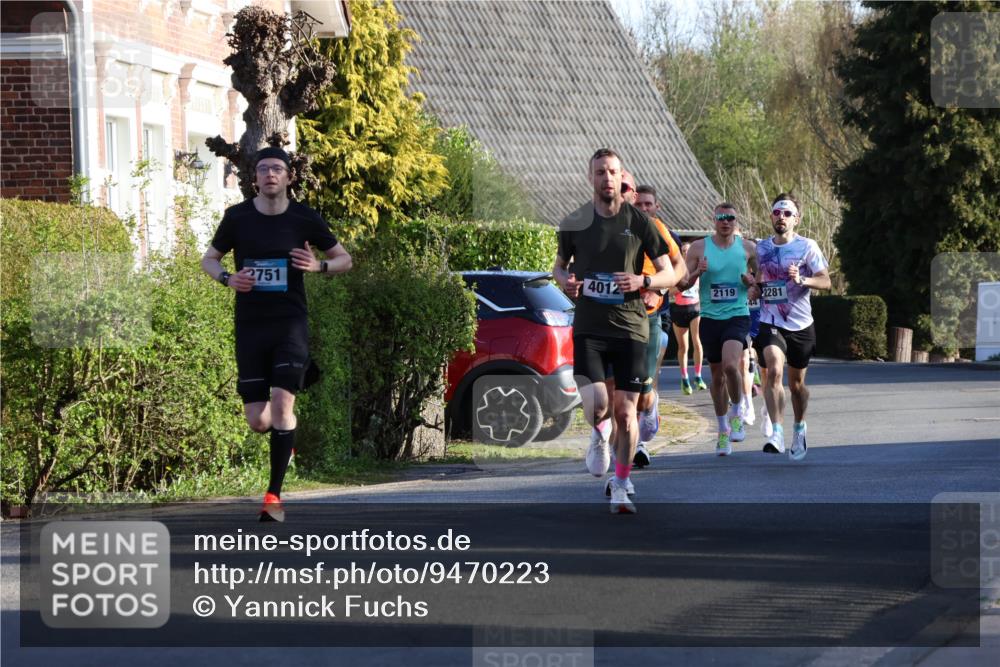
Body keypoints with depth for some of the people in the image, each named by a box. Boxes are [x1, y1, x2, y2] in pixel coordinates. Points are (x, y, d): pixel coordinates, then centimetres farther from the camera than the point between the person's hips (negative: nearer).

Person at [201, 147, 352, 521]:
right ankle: (284, 433, 37)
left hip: (290, 323, -1)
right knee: (257, 422, -2)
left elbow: (344, 259, 11)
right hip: (250, 325, 1)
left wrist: (320, 266, -11)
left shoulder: (305, 219, 0)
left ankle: (274, 494, -11)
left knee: (282, 402, -18)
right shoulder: (237, 217, 1)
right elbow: (209, 259, 14)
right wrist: (227, 279, -8)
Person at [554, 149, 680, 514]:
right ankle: (598, 437, 21)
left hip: (630, 328, 0)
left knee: (626, 411, 0)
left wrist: (642, 281, -16)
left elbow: (669, 275, 4)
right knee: (596, 407, -16)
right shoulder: (575, 222, 3)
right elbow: (560, 263, 19)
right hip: (588, 328, 0)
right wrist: (565, 280, -5)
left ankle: (621, 485, 18)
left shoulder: (639, 222, 0)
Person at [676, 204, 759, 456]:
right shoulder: (699, 247, 2)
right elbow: (682, 284, 4)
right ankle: (723, 431, 23)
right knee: (717, 375, 8)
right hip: (710, 318, 1)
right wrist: (696, 273, -16)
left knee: (730, 365, -24)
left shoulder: (747, 248, 5)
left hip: (738, 315, -1)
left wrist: (753, 283, -5)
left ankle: (736, 414, -1)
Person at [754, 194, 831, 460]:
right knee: (773, 371, -23)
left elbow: (825, 281, -8)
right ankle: (777, 434, -28)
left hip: (801, 325, -1)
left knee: (796, 384, 11)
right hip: (771, 324, 1)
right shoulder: (761, 248, 8)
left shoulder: (807, 247, -2)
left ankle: (799, 428, 36)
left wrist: (802, 280, -26)